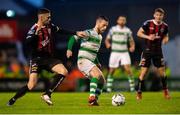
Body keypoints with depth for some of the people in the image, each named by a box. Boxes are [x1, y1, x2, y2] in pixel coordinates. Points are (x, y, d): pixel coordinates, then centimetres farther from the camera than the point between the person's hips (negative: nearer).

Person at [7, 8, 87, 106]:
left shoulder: (50, 26, 4)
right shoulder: (34, 29, -14)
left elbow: (61, 31, 20)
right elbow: (28, 42, -30)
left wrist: (76, 33, 19)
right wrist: (37, 31, -36)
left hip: (49, 58, 6)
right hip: (36, 60, -6)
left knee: (64, 72, -15)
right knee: (31, 85, -17)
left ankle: (47, 94, -8)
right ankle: (13, 100, 4)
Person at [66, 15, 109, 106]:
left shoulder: (100, 37, 18)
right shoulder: (89, 33, -9)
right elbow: (73, 38, -15)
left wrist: (97, 62, 24)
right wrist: (69, 49, -29)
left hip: (91, 63, 9)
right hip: (83, 60, -9)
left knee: (102, 81, 5)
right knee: (97, 74, -30)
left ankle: (93, 101, 7)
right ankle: (92, 97, -35)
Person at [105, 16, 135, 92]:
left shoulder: (128, 30, 5)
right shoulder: (113, 29, 1)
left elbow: (131, 41, 10)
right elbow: (107, 39, 6)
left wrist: (132, 47, -11)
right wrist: (107, 44, -16)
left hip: (124, 52, 0)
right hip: (114, 52, 0)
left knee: (128, 69, -13)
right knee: (111, 71, 2)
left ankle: (132, 88, -6)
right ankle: (108, 88, 13)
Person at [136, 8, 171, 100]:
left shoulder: (164, 26, -1)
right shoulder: (148, 23, -11)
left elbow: (166, 36, 14)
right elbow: (139, 33, -5)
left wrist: (165, 40, -10)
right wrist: (148, 37, -20)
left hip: (158, 51, 3)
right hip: (147, 50, -3)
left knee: (162, 71, 4)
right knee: (143, 71, -6)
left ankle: (165, 91, 24)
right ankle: (139, 92, 3)